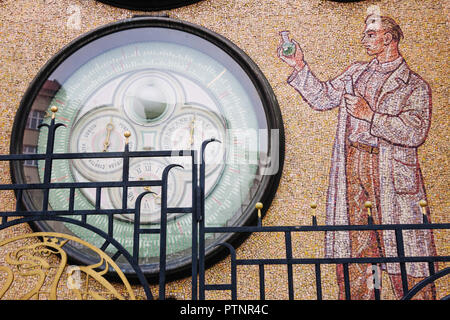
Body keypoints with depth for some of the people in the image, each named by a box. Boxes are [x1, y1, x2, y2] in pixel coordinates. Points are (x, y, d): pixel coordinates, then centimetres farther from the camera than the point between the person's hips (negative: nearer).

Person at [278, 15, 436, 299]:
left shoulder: (414, 85, 1)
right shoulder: (355, 72, 18)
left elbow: (415, 132, -11)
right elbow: (322, 97, 14)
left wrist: (370, 116, -16)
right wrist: (299, 66, 6)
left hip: (390, 172, -4)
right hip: (350, 166, 4)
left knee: (404, 252, -1)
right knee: (351, 247, 7)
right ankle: (355, 295, 18)